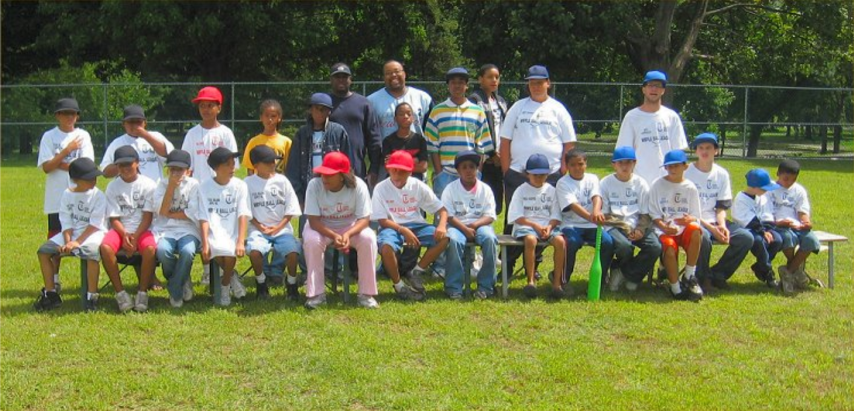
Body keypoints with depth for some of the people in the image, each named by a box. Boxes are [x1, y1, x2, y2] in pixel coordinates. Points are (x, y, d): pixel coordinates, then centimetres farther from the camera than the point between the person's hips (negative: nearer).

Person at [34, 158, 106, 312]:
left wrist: (77, 242, -22)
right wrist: (67, 242, -16)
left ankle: (92, 297, -26)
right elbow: (66, 223, 0)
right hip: (72, 233, 5)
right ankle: (50, 294, 0)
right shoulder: (67, 194, 3)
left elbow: (95, 225, -14)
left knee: (92, 252, -37)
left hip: (93, 233, -5)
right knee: (44, 251, -8)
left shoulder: (98, 196, -10)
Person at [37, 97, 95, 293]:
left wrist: (58, 163, -9)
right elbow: (46, 167, -7)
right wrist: (68, 150, -13)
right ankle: (54, 279, 13)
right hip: (56, 198, 0)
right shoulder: (49, 137, 3)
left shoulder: (83, 136, 4)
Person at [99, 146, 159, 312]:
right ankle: (120, 292, -20)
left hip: (142, 230, -2)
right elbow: (114, 218, 1)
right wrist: (124, 235, -18)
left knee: (150, 248, -35)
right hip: (120, 229, 2)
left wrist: (135, 237, -17)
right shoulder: (113, 187, 5)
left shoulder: (148, 185, 0)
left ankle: (143, 292, -18)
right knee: (105, 247, -31)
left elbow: (147, 216, -4)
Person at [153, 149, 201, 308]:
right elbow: (161, 211, -7)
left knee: (188, 251, -35)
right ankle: (183, 282, -3)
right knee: (162, 251, -33)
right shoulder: (162, 184, 8)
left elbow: (192, 214, -7)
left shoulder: (193, 185, 3)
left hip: (188, 231, -1)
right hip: (165, 230, 1)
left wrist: (170, 214, -4)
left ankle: (175, 292, -12)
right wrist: (171, 186, -10)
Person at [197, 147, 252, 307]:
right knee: (218, 249, -34)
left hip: (233, 234, 0)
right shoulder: (205, 187, 3)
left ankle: (225, 285, -1)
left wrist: (240, 242, -20)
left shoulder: (240, 186, 2)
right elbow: (204, 218, -3)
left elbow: (243, 215, -6)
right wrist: (205, 243, -17)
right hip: (213, 235, 0)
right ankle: (232, 277, -1)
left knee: (230, 251, -32)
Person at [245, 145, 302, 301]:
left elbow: (291, 209, 4)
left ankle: (292, 284, 0)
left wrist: (278, 227, -7)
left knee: (293, 251, -27)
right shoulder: (249, 183, 3)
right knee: (254, 251, -32)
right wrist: (260, 227, -11)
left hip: (282, 228, 1)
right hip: (258, 228, -1)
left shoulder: (282, 181, 5)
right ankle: (261, 283, -4)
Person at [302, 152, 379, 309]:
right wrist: (334, 236, -37)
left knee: (368, 238, -30)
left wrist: (347, 234, -39)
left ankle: (366, 293, -18)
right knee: (311, 240, -33)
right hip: (322, 228, 0)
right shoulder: (314, 185, -21)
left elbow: (364, 219, -19)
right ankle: (316, 293, -22)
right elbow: (313, 220, -21)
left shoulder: (358, 186, -21)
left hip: (351, 226, 0)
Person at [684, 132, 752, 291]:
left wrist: (722, 225, -14)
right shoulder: (687, 173, -7)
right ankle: (702, 277, -12)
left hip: (714, 221, 5)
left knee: (746, 237, -16)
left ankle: (717, 274, -2)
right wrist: (711, 228, -19)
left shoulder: (722, 174, 8)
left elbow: (722, 206, 8)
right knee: (703, 237, -38)